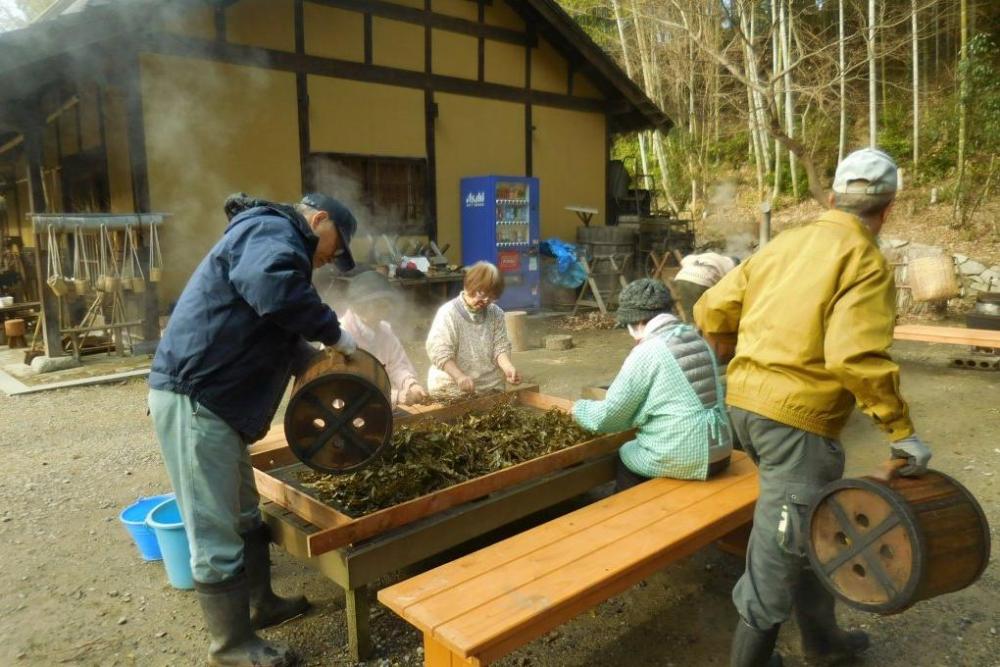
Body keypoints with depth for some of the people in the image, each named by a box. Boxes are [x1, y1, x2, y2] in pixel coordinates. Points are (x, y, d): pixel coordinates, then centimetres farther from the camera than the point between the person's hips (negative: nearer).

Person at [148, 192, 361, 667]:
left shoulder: (269, 240, 24)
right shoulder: (271, 231, -10)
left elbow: (277, 335, 27)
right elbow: (276, 290, -33)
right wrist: (333, 332, -20)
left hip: (212, 400, 11)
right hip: (193, 400, -11)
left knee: (244, 516, 21)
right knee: (217, 534, 0)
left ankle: (259, 604, 37)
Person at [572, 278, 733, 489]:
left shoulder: (646, 353, -13)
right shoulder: (698, 339, 6)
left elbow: (607, 417, -7)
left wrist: (578, 408, 13)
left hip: (680, 460, -6)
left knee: (624, 454, 20)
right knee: (634, 449, 26)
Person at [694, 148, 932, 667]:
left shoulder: (782, 244, 11)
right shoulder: (864, 261, -9)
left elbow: (711, 312, 11)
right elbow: (855, 357, -22)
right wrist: (901, 430, -13)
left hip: (745, 403, 8)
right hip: (797, 417, -8)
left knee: (808, 529, 25)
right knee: (781, 548, 5)